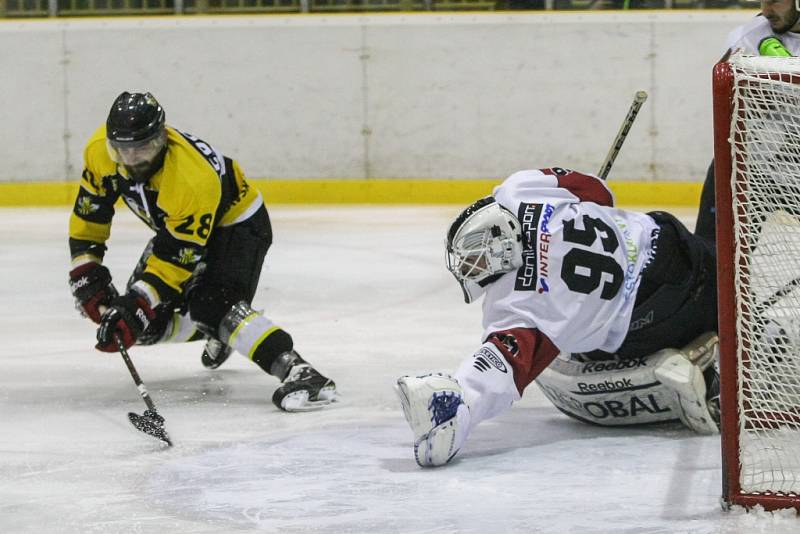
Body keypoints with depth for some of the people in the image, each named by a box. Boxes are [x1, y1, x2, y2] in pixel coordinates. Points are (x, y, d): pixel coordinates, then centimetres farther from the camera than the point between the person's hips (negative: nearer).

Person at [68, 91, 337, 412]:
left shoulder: (193, 180, -40)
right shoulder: (101, 152, -21)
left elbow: (179, 257, -34)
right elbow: (90, 213, -6)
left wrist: (139, 304, -38)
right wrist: (86, 272, -10)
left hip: (237, 223, -8)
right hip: (173, 226, 8)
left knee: (213, 305, -32)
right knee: (147, 322, 2)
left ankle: (297, 371, -43)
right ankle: (217, 334, 29)